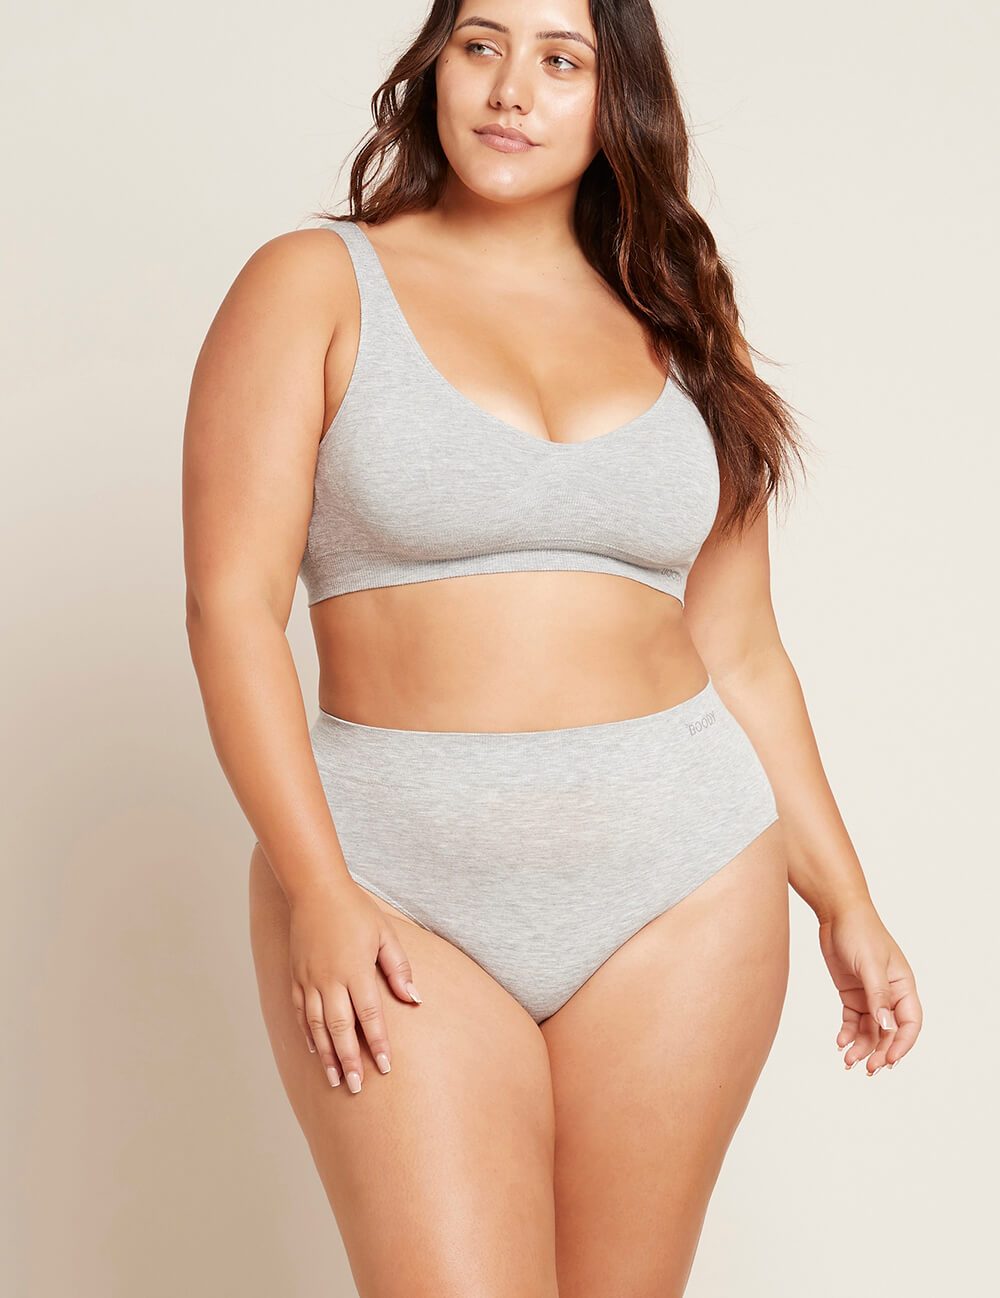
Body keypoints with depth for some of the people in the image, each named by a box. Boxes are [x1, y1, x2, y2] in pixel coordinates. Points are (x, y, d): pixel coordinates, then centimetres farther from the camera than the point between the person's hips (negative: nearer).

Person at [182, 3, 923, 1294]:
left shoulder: (678, 330, 11)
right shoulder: (315, 287, 2)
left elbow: (740, 656, 14)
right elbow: (233, 605, -5)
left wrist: (844, 902, 12)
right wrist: (315, 889, -14)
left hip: (686, 884, 3)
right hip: (399, 883, -2)